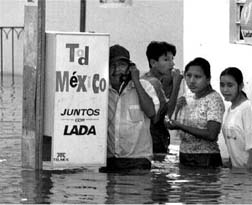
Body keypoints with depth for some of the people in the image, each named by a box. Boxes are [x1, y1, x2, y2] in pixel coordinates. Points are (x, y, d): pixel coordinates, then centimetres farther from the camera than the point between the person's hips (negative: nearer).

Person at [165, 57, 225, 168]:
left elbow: (212, 135, -20)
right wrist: (178, 108, 1)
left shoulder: (214, 99, -10)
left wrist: (180, 126, -20)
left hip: (206, 160, -7)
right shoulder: (188, 100, 12)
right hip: (184, 158, 7)